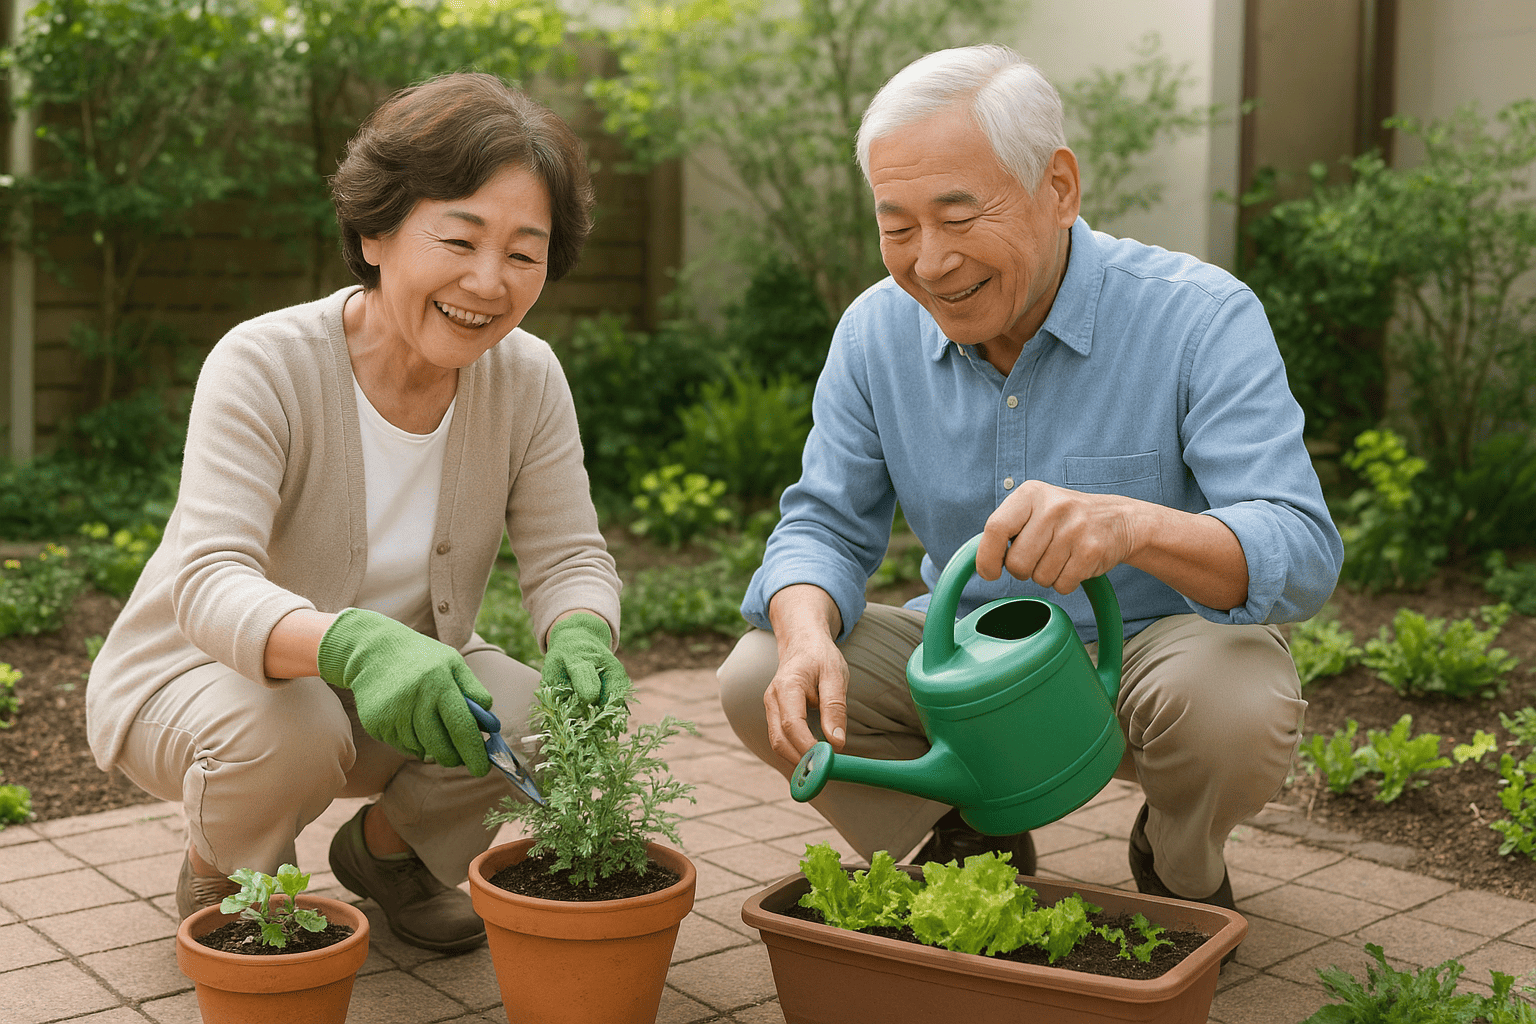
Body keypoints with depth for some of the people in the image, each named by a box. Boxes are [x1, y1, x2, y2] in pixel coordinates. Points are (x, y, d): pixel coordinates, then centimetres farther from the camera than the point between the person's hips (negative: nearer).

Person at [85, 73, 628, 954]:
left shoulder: (528, 378, -13)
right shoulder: (263, 366, -26)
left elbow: (570, 557, -11)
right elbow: (209, 584, -36)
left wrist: (581, 635, -36)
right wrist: (350, 643, -58)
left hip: (405, 673, 4)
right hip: (200, 674, -4)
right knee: (286, 727, -36)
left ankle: (384, 845, 12)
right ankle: (220, 876, 2)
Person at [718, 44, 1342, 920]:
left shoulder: (1202, 317, -21)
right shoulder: (877, 331, -7)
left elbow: (1304, 554, -30)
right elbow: (827, 525, -4)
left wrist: (1136, 525, -53)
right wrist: (807, 635, -29)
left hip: (1157, 644, -3)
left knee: (1234, 710, -36)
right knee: (761, 677, -17)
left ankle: (1180, 863, 3)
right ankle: (971, 847, 9)